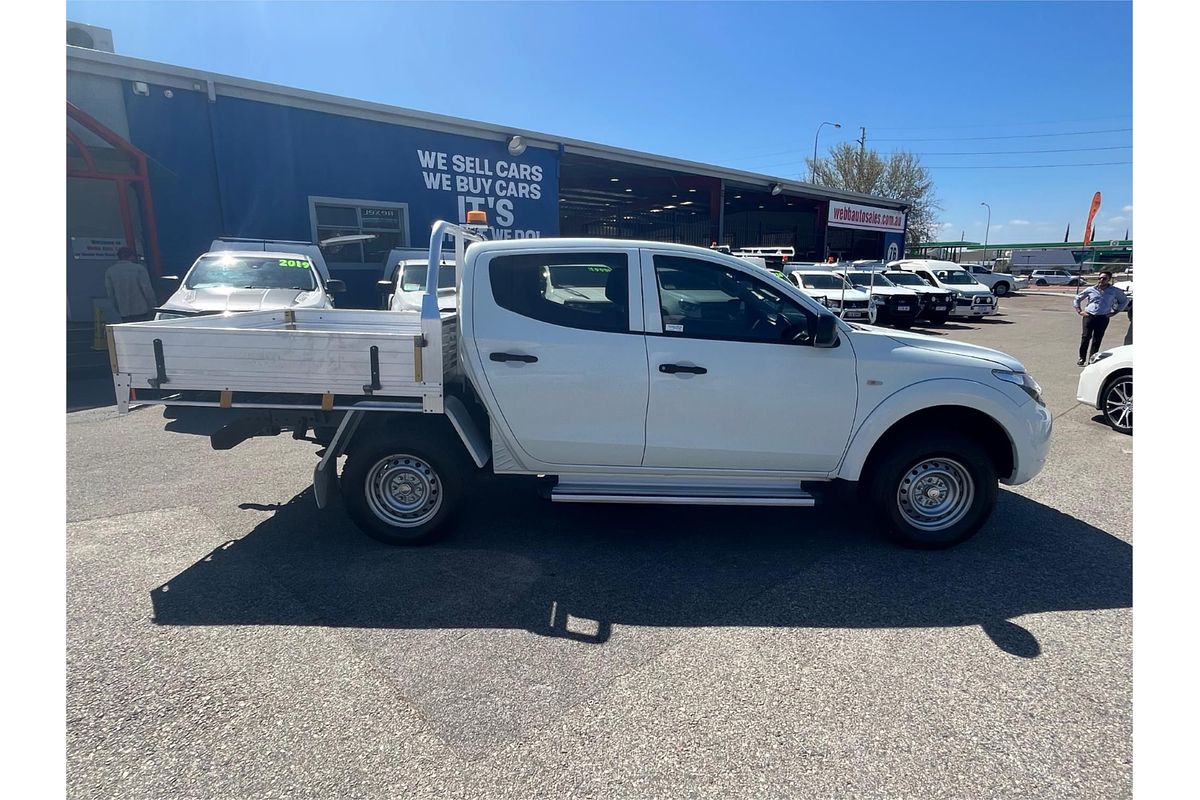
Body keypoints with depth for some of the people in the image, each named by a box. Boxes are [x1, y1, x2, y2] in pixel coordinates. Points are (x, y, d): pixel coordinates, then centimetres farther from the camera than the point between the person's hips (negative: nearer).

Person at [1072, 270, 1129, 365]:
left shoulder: (1114, 291, 7)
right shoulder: (1090, 290, 6)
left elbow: (1125, 301, 20)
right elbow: (1077, 298, 16)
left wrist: (1115, 312, 10)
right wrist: (1079, 311, 7)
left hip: (1103, 318, 1)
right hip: (1089, 316, 0)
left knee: (1097, 340, 0)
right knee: (1086, 337, -7)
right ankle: (1082, 358, 1)